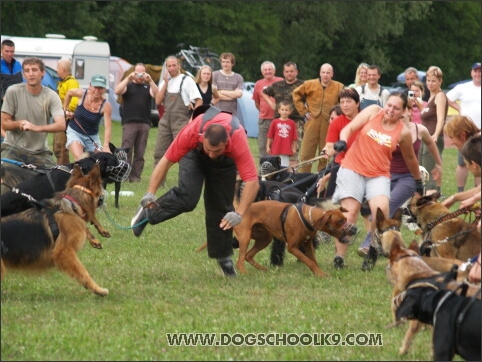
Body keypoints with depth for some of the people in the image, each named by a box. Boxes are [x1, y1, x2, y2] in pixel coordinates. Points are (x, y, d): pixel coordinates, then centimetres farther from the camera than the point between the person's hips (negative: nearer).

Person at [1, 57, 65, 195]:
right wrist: (18, 124, -26)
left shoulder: (51, 96, -6)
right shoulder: (13, 91, -7)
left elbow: (61, 125, -18)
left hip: (40, 152, 2)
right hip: (13, 148, -1)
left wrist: (37, 128, -35)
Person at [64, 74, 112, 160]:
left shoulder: (106, 106, -20)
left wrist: (106, 146, -39)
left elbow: (107, 127, -27)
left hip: (92, 136, 1)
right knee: (79, 158, -24)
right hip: (75, 132, -1)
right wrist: (65, 109, 9)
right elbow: (69, 93, 8)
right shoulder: (82, 93, -16)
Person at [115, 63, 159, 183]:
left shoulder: (148, 86, 17)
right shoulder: (128, 85, 13)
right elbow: (117, 91, -6)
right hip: (129, 123, -2)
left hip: (144, 123, 2)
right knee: (126, 151, -8)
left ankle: (135, 176, 3)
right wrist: (128, 78, -12)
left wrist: (150, 80, -12)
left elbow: (157, 94, -1)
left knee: (140, 152, 1)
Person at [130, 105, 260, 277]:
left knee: (221, 208, -2)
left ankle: (223, 257, 15)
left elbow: (252, 182, -43)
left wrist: (239, 213, -49)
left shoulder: (239, 142, -43)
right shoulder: (191, 133, -41)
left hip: (225, 159, 1)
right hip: (194, 152, -1)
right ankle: (148, 212, -2)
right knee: (187, 197, -24)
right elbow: (166, 161, -30)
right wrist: (150, 194, -32)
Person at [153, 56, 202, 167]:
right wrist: (166, 83, -1)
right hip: (165, 120, 6)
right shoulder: (164, 81, 14)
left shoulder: (186, 80, -3)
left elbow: (199, 101, -7)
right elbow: (158, 101, 3)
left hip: (181, 121, -6)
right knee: (159, 153, 5)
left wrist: (192, 119, -12)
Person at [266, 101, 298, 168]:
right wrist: (268, 147, 4)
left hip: (286, 149, 0)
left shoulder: (292, 123, 0)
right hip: (276, 149, 0)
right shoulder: (275, 122, 0)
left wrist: (294, 148, 3)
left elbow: (294, 138, 4)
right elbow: (270, 136, 5)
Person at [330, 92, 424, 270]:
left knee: (381, 209, -22)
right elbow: (349, 128, -4)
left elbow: (410, 158, 16)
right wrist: (343, 141, -25)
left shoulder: (403, 132, 0)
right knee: (349, 211, -8)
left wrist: (418, 180, 27)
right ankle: (339, 257, -1)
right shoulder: (373, 111, 0)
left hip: (379, 175, 0)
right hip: (352, 169, 0)